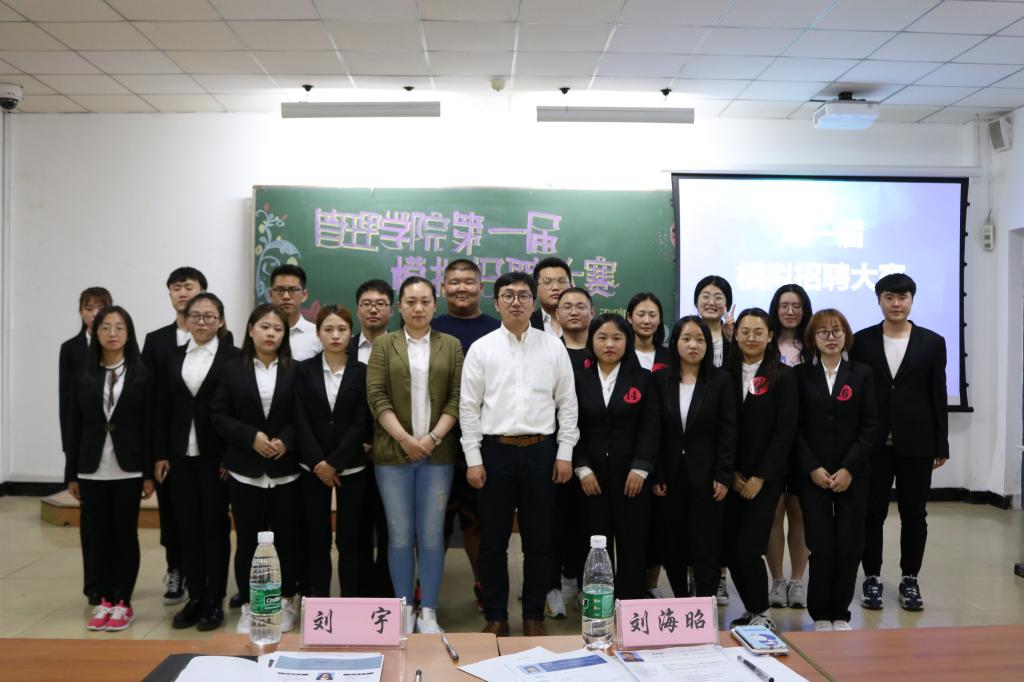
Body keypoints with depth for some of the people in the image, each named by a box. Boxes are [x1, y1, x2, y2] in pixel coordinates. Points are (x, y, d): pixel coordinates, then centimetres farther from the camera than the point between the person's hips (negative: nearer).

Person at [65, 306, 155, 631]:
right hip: (92, 470, 2)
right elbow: (74, 428, 6)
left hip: (128, 469, -2)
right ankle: (104, 600, 19)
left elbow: (149, 426, -4)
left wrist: (148, 473, -6)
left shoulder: (141, 375, -3)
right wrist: (71, 474, 4)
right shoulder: (83, 376, 4)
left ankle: (123, 603, 15)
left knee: (125, 534, 5)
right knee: (99, 535, 8)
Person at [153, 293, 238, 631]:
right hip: (181, 455, 4)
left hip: (216, 455, -4)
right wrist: (160, 454, 3)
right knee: (187, 527, 8)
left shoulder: (232, 357, -4)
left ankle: (214, 601, 14)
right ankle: (195, 597, 20)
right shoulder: (174, 357, 10)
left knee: (215, 526, 4)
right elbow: (162, 407, 9)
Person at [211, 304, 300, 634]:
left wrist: (286, 440, -16)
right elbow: (219, 415, 0)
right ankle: (249, 605, 19)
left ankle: (284, 602, 22)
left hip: (285, 470, 0)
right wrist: (251, 437, -14)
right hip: (245, 470, 0)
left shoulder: (294, 371, 2)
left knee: (285, 538, 7)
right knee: (248, 540, 6)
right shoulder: (232, 370, 4)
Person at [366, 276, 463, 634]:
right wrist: (404, 438, -12)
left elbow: (457, 398, 2)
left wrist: (433, 437, -10)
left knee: (432, 535, 2)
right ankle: (404, 609, 16)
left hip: (437, 453, 1)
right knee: (400, 535, 3)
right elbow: (376, 396, -2)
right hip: (393, 453, 0)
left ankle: (428, 612, 12)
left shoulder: (451, 346, 9)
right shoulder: (383, 345, 7)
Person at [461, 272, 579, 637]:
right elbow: (469, 406, 1)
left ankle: (534, 615, 24)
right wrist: (473, 459, -4)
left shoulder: (553, 346, 4)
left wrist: (565, 453, -1)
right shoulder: (481, 348, 2)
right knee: (493, 540, 7)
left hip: (541, 450, 1)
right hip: (495, 450, 0)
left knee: (539, 539, 9)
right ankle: (496, 616, 22)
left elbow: (567, 403, 5)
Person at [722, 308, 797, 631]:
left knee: (747, 548, -10)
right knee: (730, 550, 3)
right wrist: (731, 474, -2)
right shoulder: (725, 374, 4)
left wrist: (759, 477, -10)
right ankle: (752, 610, 23)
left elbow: (785, 431, -6)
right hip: (731, 478, 3)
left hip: (765, 477, -3)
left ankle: (761, 614, 10)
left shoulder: (783, 377, -2)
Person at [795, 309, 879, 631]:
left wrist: (849, 468, -8)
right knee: (821, 547, -4)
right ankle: (820, 615, 14)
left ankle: (841, 613, 18)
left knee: (849, 547, 0)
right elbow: (795, 427, 0)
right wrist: (812, 468, -9)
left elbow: (870, 426, 1)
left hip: (852, 476, 1)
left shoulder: (861, 374, 6)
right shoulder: (801, 374, 4)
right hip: (813, 476, -1)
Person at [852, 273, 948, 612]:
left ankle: (910, 579, 23)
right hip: (873, 443, 0)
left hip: (916, 444, 1)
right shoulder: (862, 341, 1)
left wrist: (941, 445, 1)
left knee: (914, 514, 9)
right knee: (872, 513, 7)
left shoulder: (932, 342, 3)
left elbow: (938, 397, 3)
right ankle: (872, 577, 20)